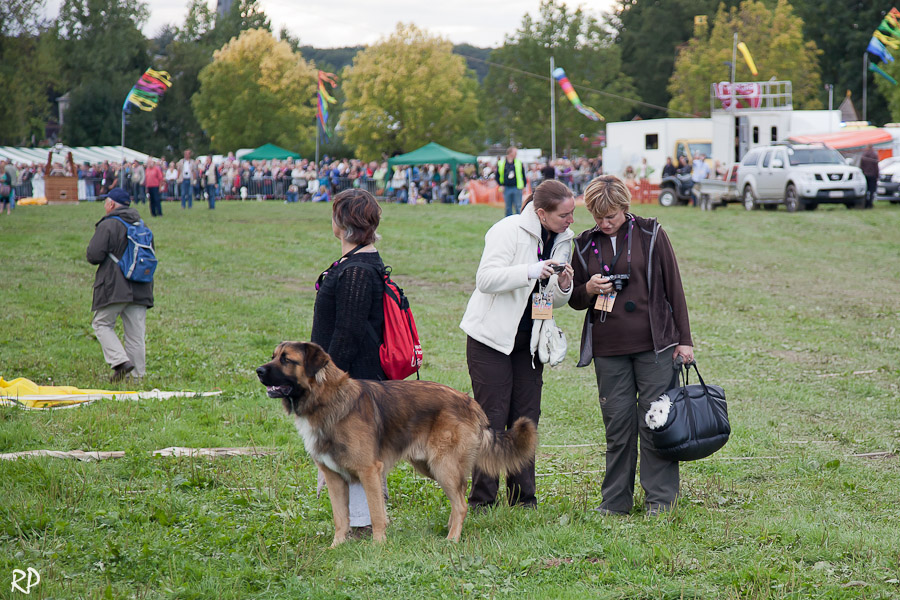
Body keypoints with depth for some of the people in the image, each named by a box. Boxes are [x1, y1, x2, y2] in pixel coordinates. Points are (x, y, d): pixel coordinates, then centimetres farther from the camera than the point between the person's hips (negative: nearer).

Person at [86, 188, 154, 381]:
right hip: (140, 290, 6)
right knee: (136, 334, 7)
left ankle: (120, 360, -12)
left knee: (102, 324, 7)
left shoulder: (108, 225, -8)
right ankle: (138, 375, 4)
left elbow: (93, 256, -13)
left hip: (114, 288, -6)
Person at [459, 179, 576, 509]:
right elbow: (485, 278, -23)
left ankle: (523, 498, 12)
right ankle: (481, 499, 0)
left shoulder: (563, 239, 7)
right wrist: (532, 271, -33)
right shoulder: (509, 231, -14)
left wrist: (563, 287, -12)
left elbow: (556, 301, 12)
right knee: (492, 416, -6)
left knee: (526, 418, 6)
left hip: (529, 340, 6)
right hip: (492, 337, -6)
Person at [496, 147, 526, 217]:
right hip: (506, 188, 1)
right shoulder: (500, 163, 2)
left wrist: (523, 186, 4)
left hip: (517, 188, 0)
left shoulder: (519, 163, 3)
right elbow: (497, 175, 10)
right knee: (508, 208, 7)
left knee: (518, 207, -1)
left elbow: (523, 175, 10)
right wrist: (501, 185, -1)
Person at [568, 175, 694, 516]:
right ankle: (616, 500, 13)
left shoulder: (650, 235, 2)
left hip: (654, 346, -2)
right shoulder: (585, 244, 9)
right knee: (618, 424, 4)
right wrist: (589, 290, -8)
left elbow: (673, 286, 4)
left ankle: (660, 499, 5)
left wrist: (684, 339, 2)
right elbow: (574, 300, 16)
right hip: (608, 350, 2)